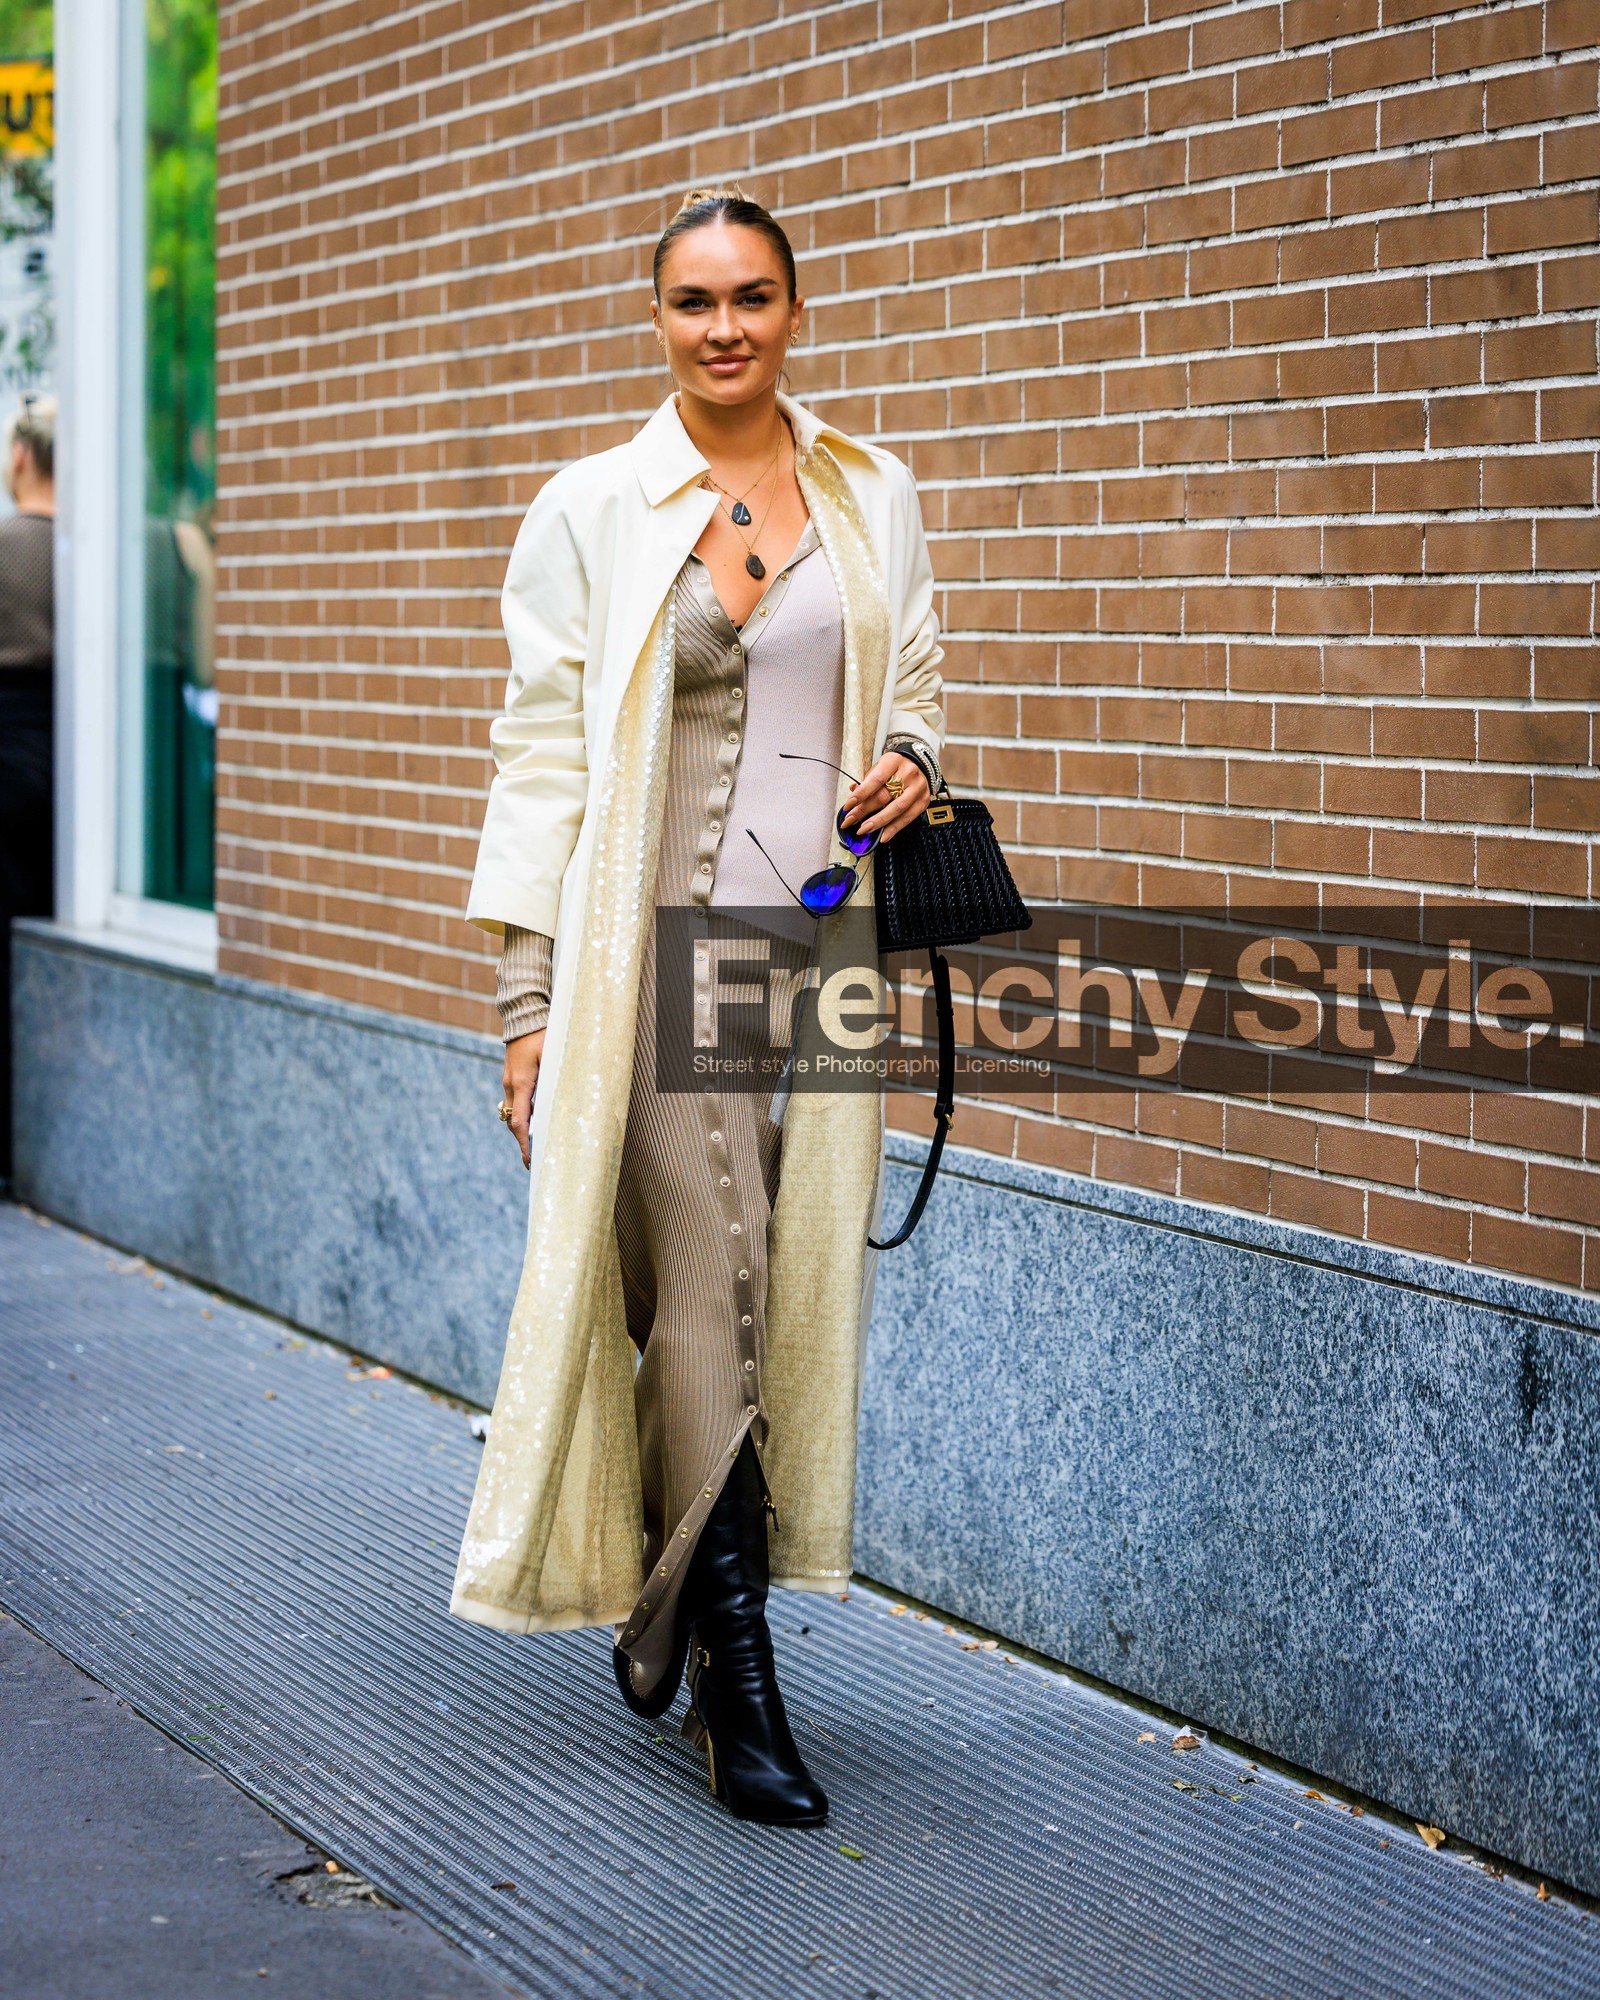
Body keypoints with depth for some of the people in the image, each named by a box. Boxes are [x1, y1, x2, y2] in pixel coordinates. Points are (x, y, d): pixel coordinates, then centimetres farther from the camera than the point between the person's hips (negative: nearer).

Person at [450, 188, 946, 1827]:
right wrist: (527, 1001, -6)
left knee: (797, 1287, 6)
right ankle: (736, 1692, -1)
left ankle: (661, 1589, 29)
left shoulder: (873, 499, 11)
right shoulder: (594, 510, 0)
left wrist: (914, 763, -3)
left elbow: (913, 690, 22)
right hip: (662, 938, -4)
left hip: (825, 937, 4)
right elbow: (542, 755, -1)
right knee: (704, 1293, -8)